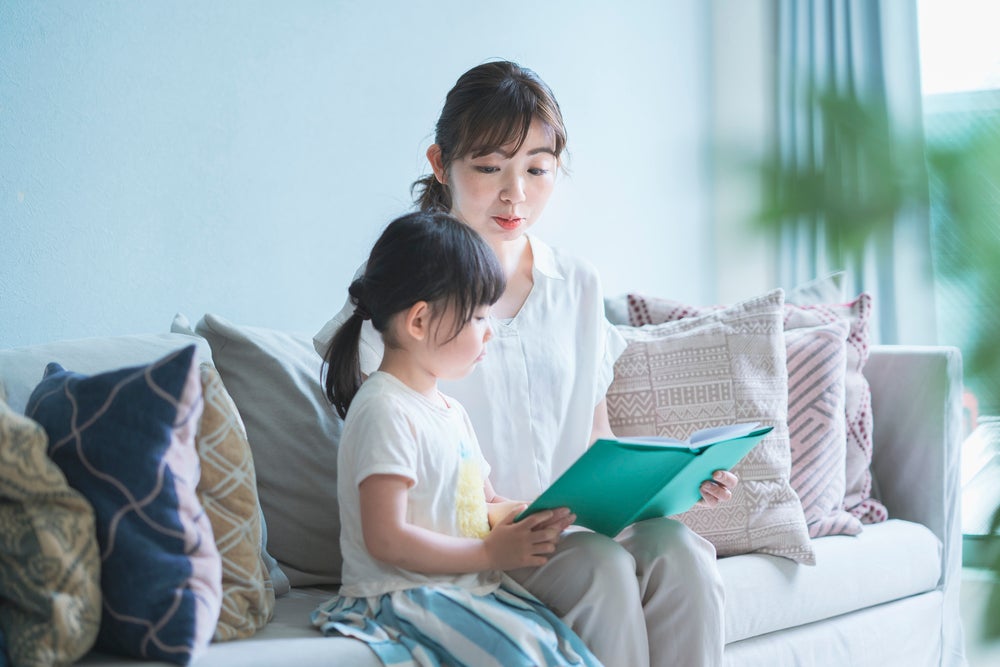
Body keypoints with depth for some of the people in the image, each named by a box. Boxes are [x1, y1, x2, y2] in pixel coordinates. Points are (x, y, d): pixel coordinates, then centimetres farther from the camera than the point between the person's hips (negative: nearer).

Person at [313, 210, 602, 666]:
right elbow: (386, 539, -19)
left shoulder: (450, 412, 19)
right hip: (402, 595, -9)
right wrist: (491, 552, -15)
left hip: (470, 588, 9)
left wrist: (531, 514, 4)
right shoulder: (386, 411, -13)